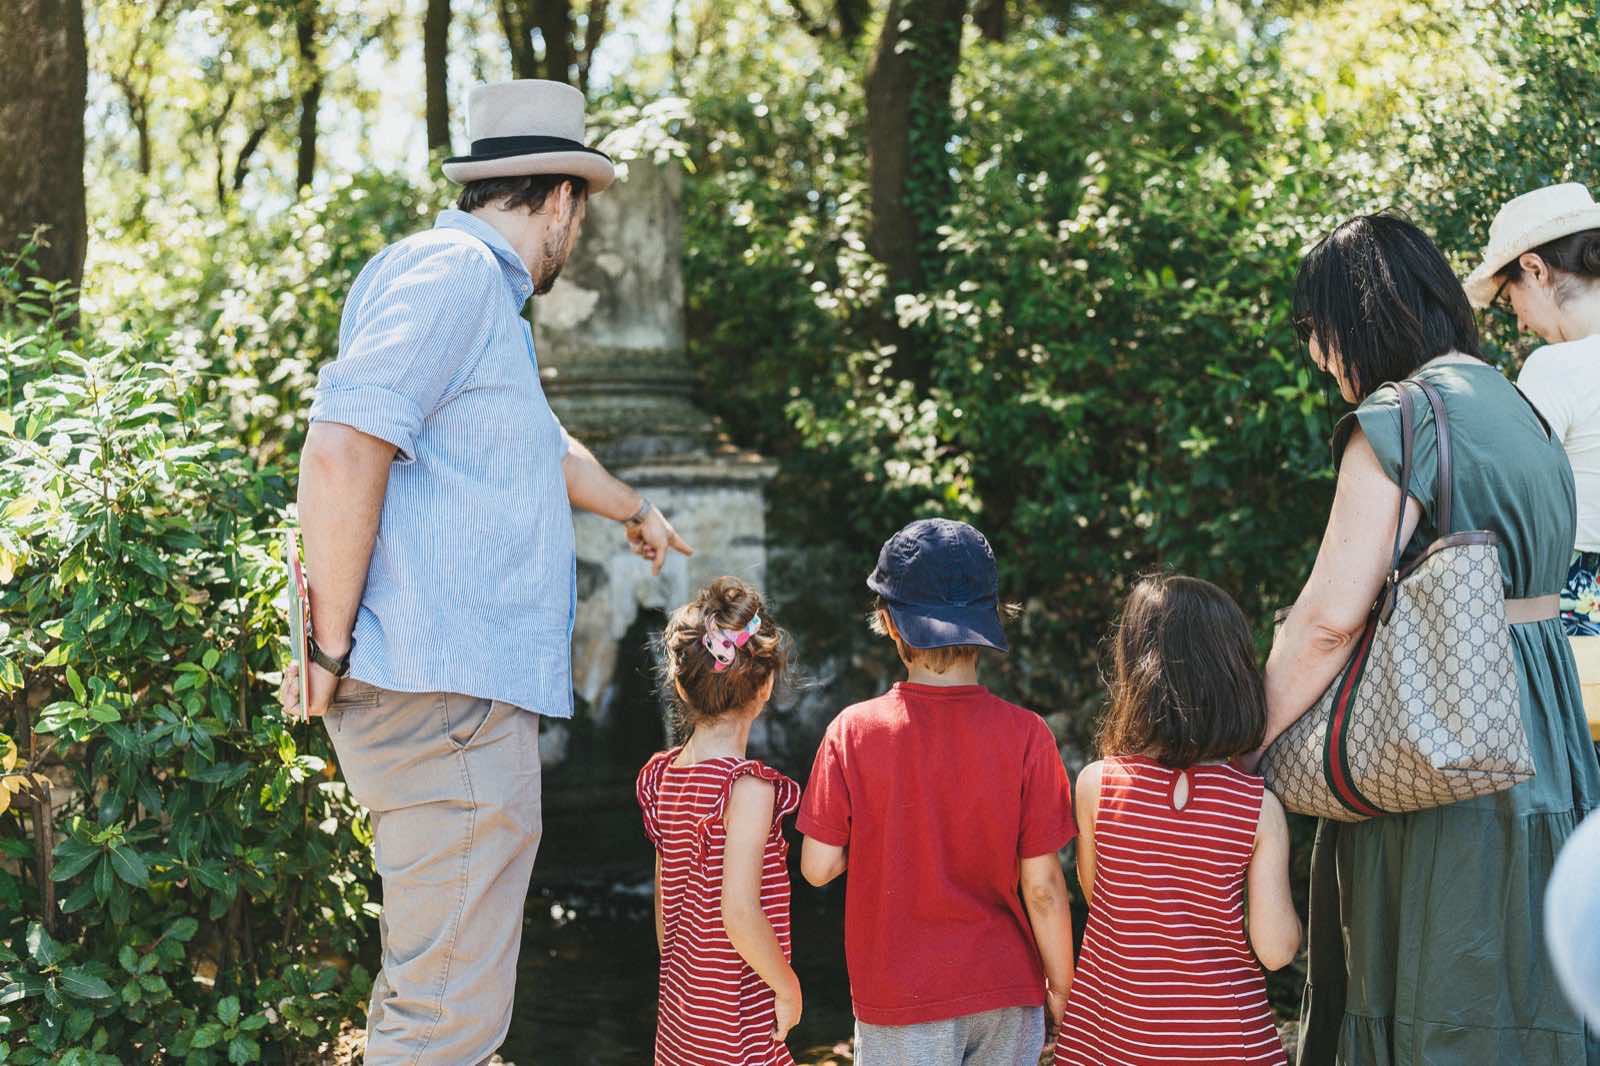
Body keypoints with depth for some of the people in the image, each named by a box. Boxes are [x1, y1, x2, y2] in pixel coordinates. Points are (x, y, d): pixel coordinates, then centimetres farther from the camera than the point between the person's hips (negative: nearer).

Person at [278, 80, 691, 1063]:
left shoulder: (483, 295, 23)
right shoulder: (453, 272, -10)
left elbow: (545, 447, 42)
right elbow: (341, 449, -22)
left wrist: (633, 510, 59)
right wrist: (332, 646, -17)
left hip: (469, 698, 11)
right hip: (446, 694, -11)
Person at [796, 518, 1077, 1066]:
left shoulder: (854, 731, -11)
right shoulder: (1025, 735, -11)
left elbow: (818, 867, -6)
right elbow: (1042, 885, -8)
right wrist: (1062, 989, 4)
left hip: (899, 998, -1)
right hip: (1006, 997, 1)